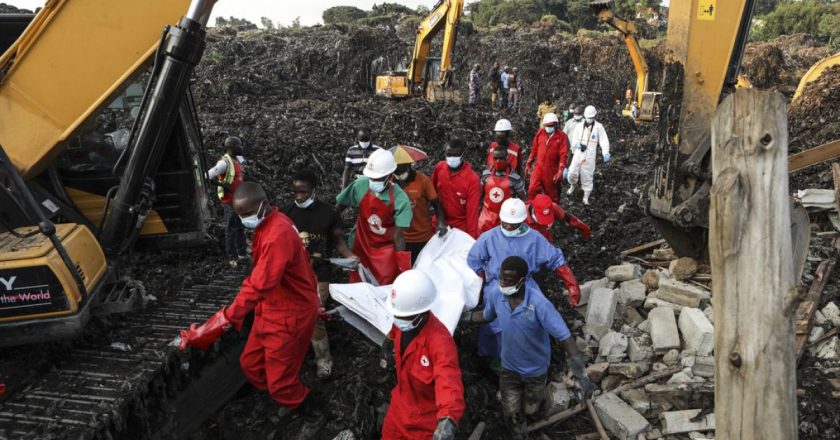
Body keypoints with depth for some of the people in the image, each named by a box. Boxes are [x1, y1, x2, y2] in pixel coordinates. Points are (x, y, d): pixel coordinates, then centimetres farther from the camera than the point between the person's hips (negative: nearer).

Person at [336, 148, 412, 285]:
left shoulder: (400, 199, -23)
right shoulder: (360, 186, -17)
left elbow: (398, 236, -20)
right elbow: (340, 206, -1)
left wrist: (402, 265, -18)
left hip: (386, 249, -2)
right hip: (362, 246, 2)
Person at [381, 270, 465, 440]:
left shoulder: (440, 341, -38)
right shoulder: (403, 323, -15)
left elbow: (449, 381, -53)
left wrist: (448, 419, -70)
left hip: (427, 416, -6)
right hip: (401, 404, 6)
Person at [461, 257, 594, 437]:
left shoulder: (538, 303, -36)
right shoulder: (495, 293, -23)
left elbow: (564, 336, -34)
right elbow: (487, 316, 1)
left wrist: (581, 373, -39)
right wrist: (462, 315, -2)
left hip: (535, 369, -2)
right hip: (509, 367, 2)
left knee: (529, 410, 23)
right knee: (511, 412, 14)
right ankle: (518, 435, 47)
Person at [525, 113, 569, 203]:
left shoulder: (562, 136, -8)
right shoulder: (540, 133, 3)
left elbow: (564, 155, -13)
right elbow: (534, 150, 11)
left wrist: (560, 172, -20)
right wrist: (528, 164, 11)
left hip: (552, 170, -2)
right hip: (538, 168, 2)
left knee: (551, 194, 11)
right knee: (532, 190, -12)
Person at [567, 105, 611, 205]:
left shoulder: (598, 127, -4)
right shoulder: (579, 126, 6)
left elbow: (604, 141, -7)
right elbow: (574, 139, 13)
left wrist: (606, 153, -18)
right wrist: (576, 144, -10)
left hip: (590, 156, -2)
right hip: (578, 154, 3)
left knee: (587, 175, 3)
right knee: (572, 172, -2)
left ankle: (586, 197, 16)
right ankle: (572, 186, 32)